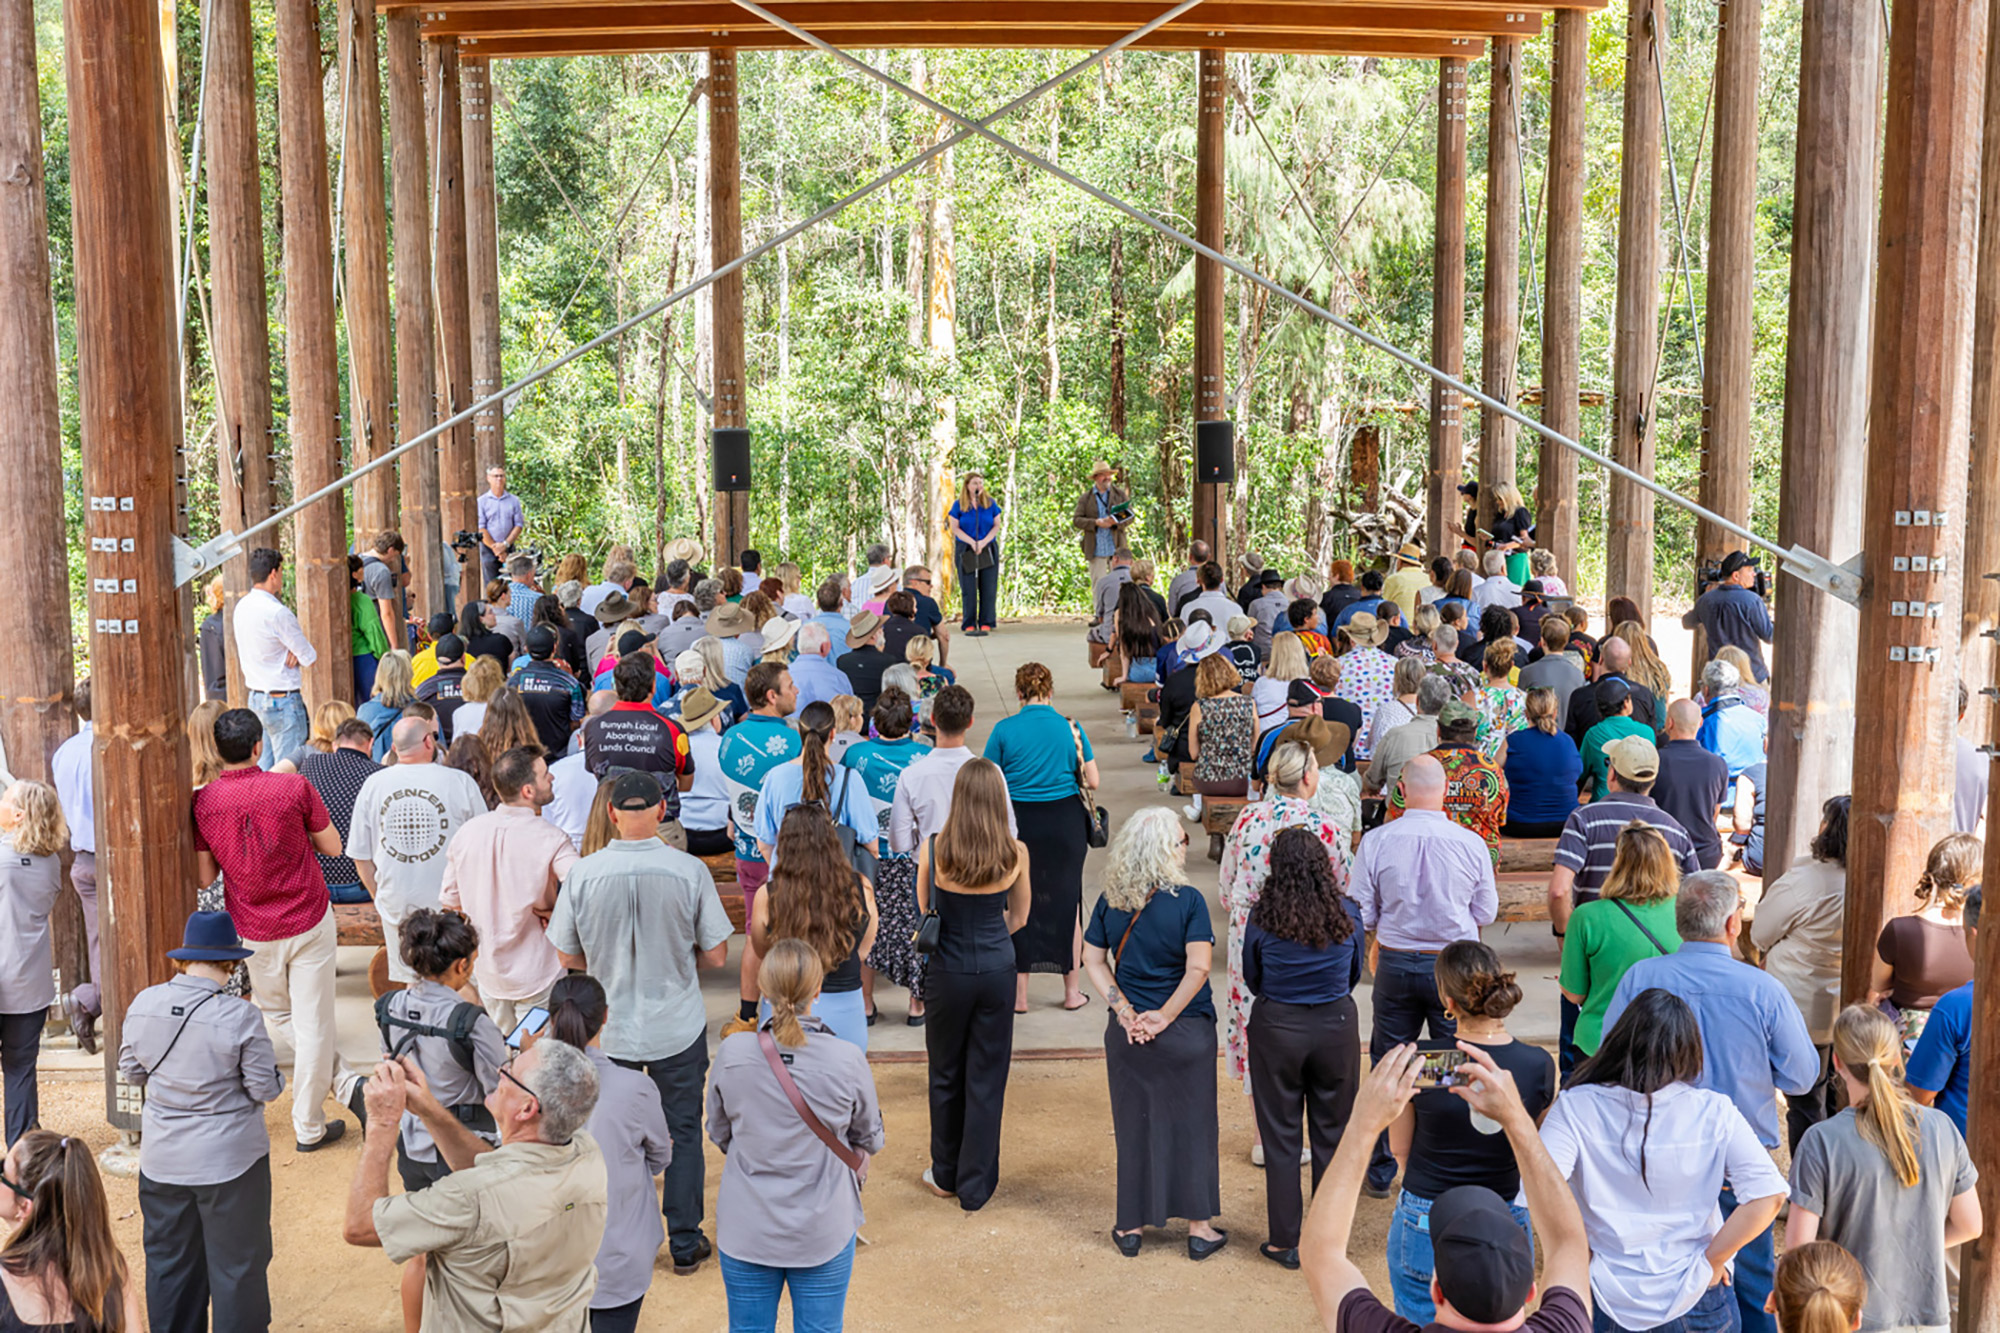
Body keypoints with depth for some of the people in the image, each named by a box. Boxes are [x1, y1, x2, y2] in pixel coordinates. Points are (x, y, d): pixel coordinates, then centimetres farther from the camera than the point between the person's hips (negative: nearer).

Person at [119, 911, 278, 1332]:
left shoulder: (143, 1004, -8)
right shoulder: (239, 1017, -22)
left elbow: (131, 1071, 5)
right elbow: (266, 1088, -15)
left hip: (162, 1159, 5)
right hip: (228, 1159, -5)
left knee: (169, 1258, 20)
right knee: (236, 1263, 10)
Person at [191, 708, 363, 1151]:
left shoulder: (203, 803, -6)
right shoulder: (293, 787, -13)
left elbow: (204, 877, -1)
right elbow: (333, 846, -2)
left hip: (255, 933, 2)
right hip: (309, 921, -2)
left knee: (277, 1019, 22)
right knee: (313, 1023, 5)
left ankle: (347, 1083, 15)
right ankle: (308, 1127, 11)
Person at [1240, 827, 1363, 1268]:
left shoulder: (1262, 918, -14)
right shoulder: (1346, 914, -10)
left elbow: (1252, 979, 0)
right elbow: (1355, 973, 5)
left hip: (1277, 1028, -1)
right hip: (1337, 1025, 1)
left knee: (1280, 1136, 10)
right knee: (1332, 1133, 14)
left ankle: (1286, 1243, 16)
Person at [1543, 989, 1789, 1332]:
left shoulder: (1575, 1107, -14)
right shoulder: (1713, 1112, -12)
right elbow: (1767, 1195, -17)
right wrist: (1710, 1261, -6)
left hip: (1611, 1301, -1)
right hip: (1698, 1302, 1)